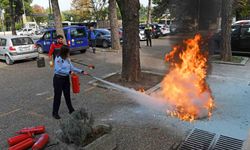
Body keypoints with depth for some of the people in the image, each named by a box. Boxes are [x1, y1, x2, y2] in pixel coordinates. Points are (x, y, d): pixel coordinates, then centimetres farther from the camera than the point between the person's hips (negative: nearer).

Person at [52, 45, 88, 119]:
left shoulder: (67, 59, 6)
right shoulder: (58, 58, -16)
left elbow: (72, 68, 8)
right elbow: (59, 69, -23)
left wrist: (82, 71, 2)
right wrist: (69, 72, -23)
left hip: (66, 78, 7)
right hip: (58, 79, -7)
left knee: (67, 95, 17)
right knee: (57, 96, 3)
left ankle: (71, 110, 32)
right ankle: (55, 113, 18)